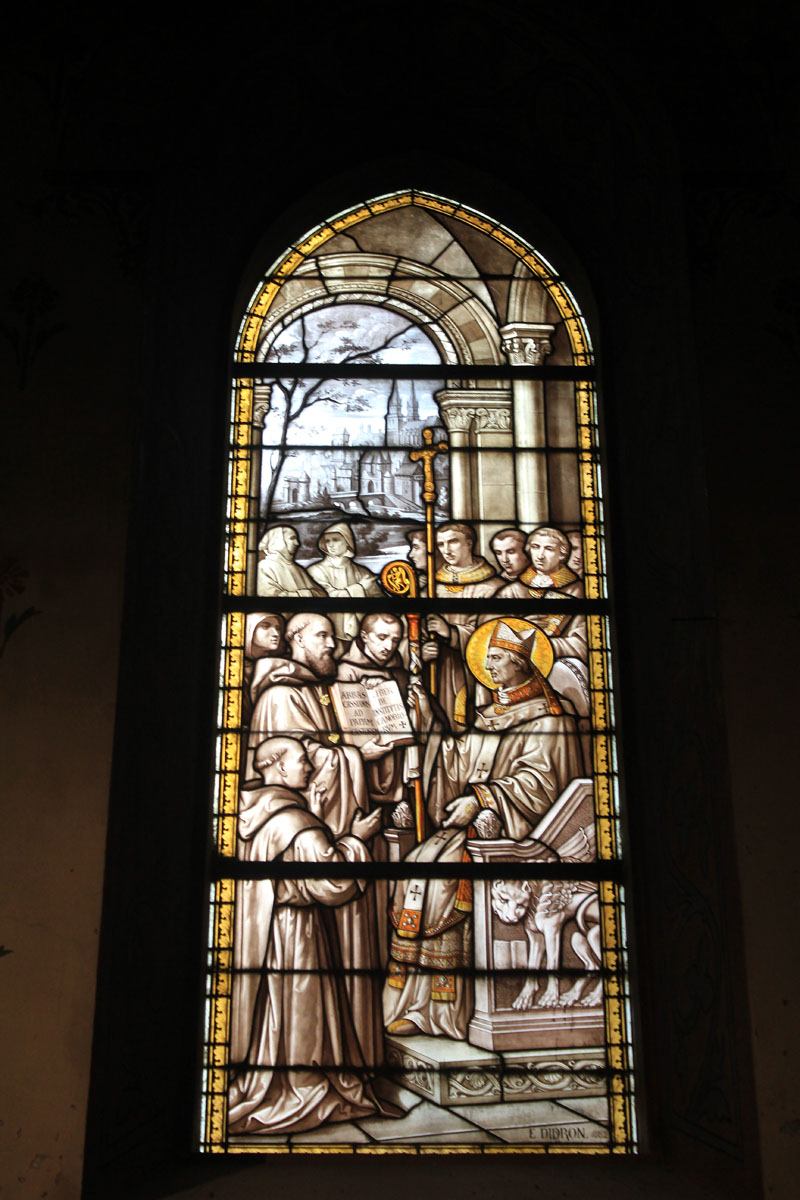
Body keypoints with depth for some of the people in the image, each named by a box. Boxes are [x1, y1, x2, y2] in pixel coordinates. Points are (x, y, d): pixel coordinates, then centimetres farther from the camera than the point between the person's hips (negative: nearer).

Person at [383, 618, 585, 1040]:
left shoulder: (546, 716, 0)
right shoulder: (492, 715, 24)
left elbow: (537, 782, -12)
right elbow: (459, 767, 21)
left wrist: (480, 799, -20)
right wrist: (432, 724, 16)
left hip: (512, 824, -7)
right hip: (472, 819, 7)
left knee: (437, 867, -28)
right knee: (416, 866, -17)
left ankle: (441, 1009, -22)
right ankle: (418, 1004, -18)